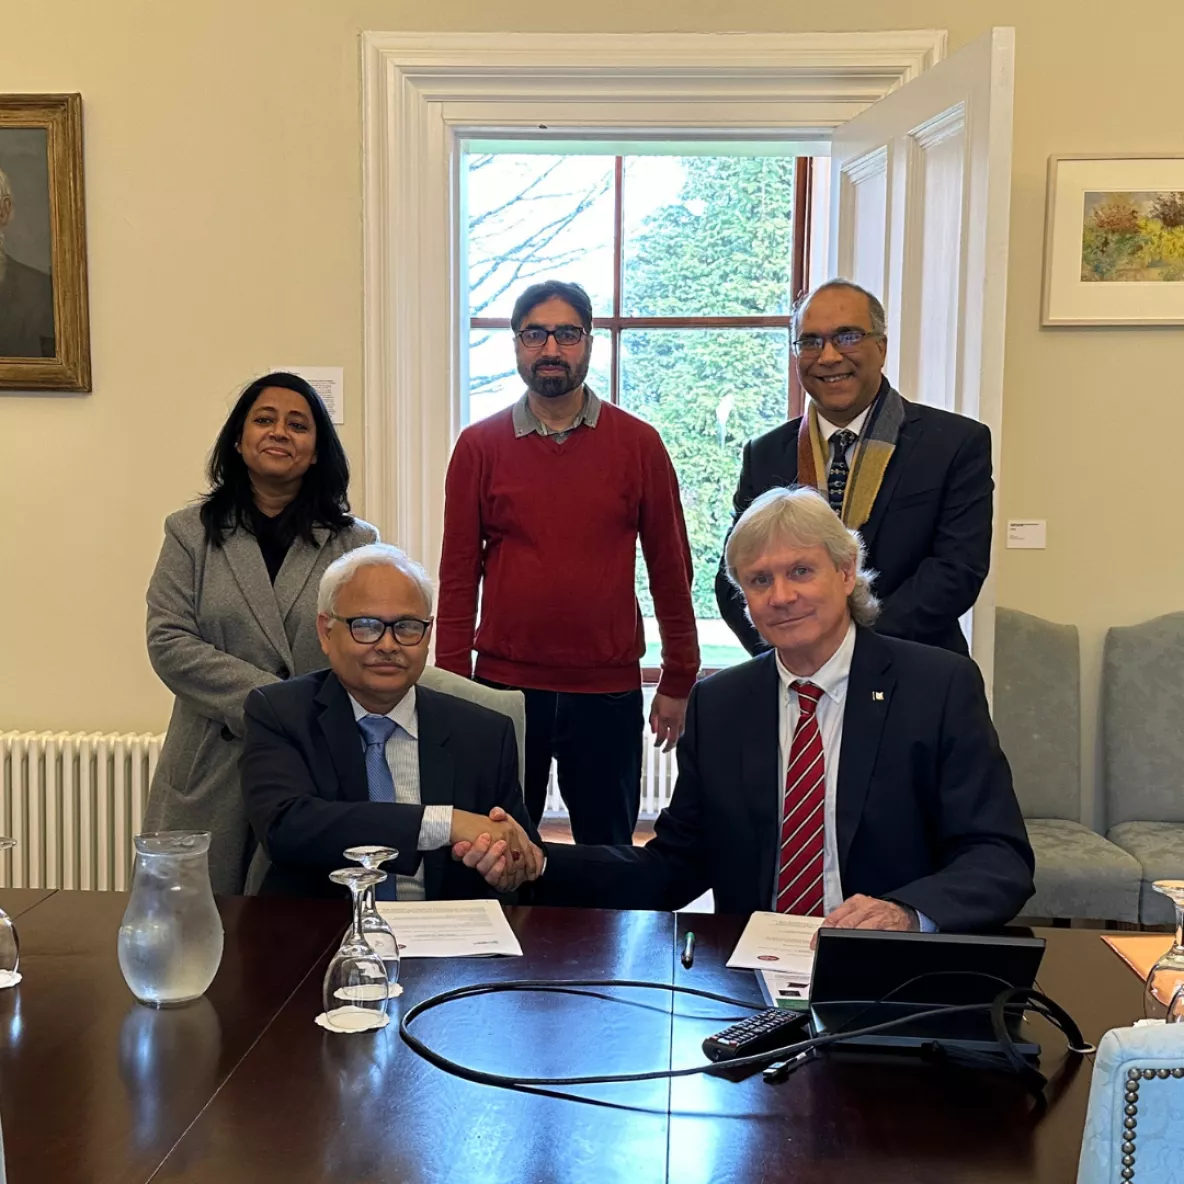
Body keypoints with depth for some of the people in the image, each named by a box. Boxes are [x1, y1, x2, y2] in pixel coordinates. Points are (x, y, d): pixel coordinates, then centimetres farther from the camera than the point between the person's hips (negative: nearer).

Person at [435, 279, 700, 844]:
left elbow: (669, 567, 4)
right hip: (504, 687, 0)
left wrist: (679, 680, 4)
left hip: (608, 693, 0)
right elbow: (458, 576, 2)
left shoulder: (638, 444, 1)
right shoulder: (479, 446, 2)